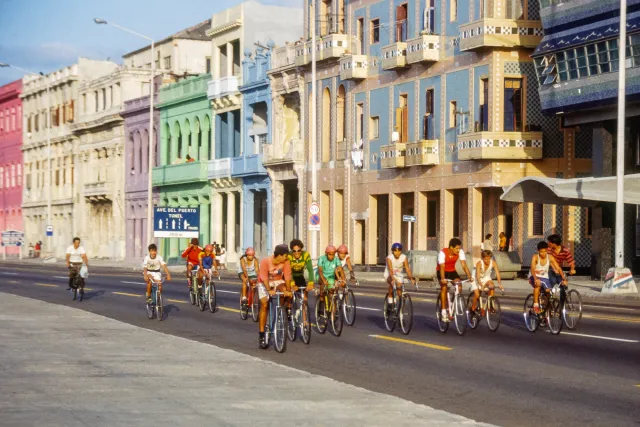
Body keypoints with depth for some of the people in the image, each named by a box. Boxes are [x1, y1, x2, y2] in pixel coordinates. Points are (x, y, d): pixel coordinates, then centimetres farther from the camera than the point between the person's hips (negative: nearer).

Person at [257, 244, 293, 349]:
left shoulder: (286, 262, -19)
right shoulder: (265, 261, -28)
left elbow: (287, 276, -24)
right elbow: (264, 277, -32)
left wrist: (288, 290, -37)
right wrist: (269, 290, -45)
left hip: (278, 281, 2)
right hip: (264, 283, -2)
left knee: (284, 290, -31)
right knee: (264, 305, -16)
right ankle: (261, 335, -13)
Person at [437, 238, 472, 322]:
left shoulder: (460, 252, -19)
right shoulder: (443, 253, -29)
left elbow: (464, 265, -23)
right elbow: (442, 267, -36)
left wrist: (469, 276, -35)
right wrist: (442, 279, -50)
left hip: (452, 271, 4)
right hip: (442, 271, -4)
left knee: (459, 285, -20)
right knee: (444, 287, -26)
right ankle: (444, 312, -21)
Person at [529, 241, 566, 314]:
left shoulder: (550, 258, -10)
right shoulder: (535, 257, -18)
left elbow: (558, 269, -13)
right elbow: (532, 269, -31)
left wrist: (564, 279, -27)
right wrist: (536, 279, -48)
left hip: (545, 277, 4)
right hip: (534, 277, -4)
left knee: (549, 291, -17)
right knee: (538, 285, -36)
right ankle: (535, 305, -26)